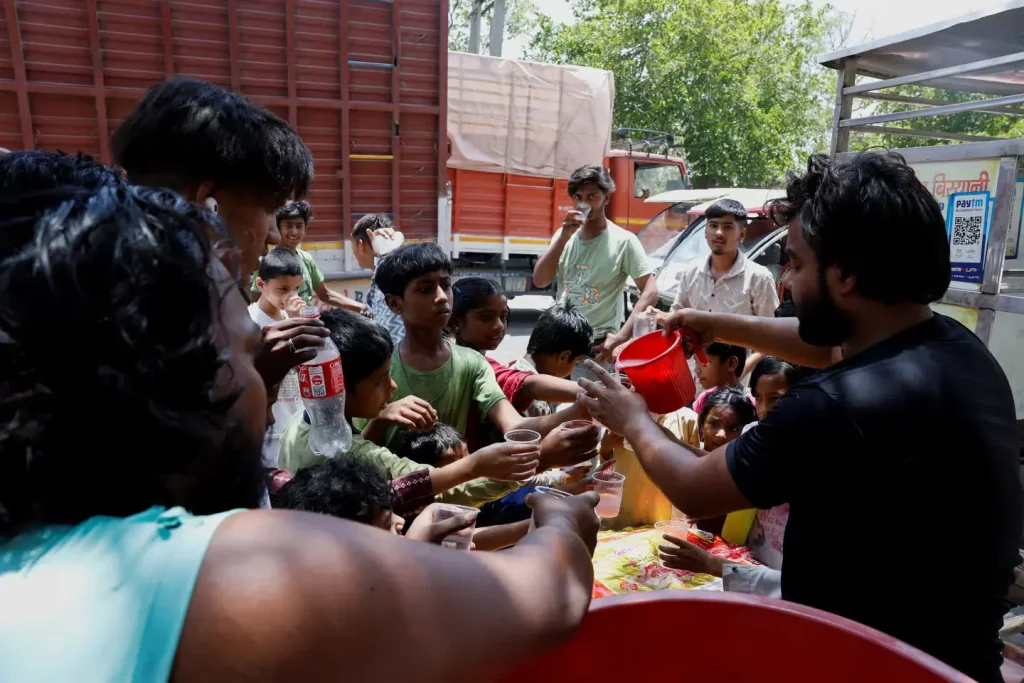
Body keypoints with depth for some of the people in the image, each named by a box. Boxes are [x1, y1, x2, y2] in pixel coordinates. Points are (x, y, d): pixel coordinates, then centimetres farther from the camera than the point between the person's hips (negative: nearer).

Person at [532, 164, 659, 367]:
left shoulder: (623, 241, -8)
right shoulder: (564, 236, 8)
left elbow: (650, 292, -12)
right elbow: (539, 281, -2)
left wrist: (621, 338, -20)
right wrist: (564, 237, -11)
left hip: (597, 346, -5)